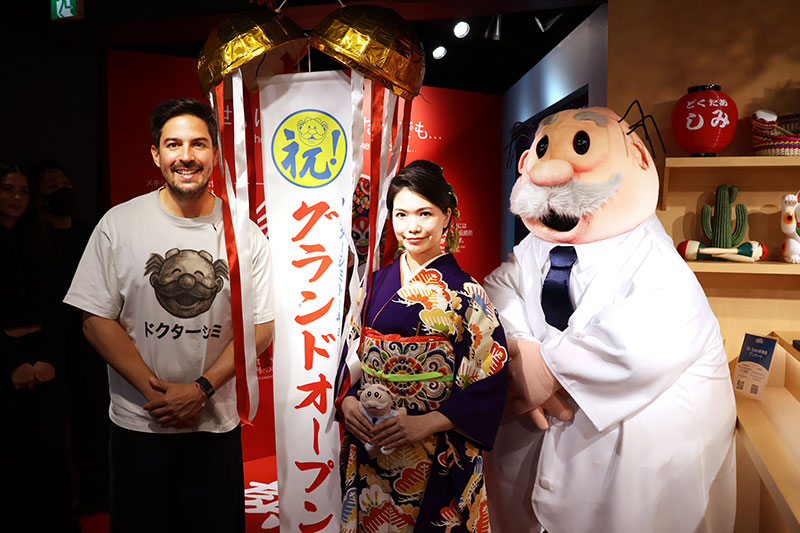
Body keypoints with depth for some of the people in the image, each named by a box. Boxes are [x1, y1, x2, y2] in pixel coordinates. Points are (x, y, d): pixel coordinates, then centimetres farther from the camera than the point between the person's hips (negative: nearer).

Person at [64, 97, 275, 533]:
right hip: (139, 424, 0)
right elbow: (97, 319, -4)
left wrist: (201, 389, -13)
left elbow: (260, 326, -4)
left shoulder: (245, 234, -4)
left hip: (217, 427, 1)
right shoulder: (119, 224, -5)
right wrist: (154, 389, -13)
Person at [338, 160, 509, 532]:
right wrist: (348, 401, -8)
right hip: (370, 451, 4)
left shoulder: (466, 293, -10)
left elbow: (489, 383, -12)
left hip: (438, 458, -4)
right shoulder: (376, 284, 4)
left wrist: (427, 422, -20)